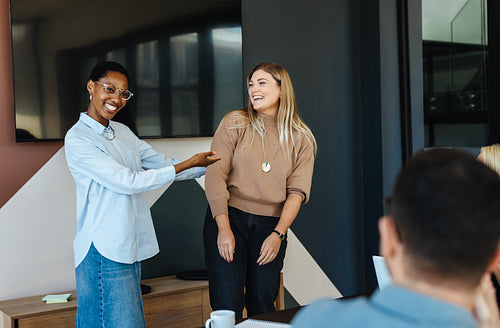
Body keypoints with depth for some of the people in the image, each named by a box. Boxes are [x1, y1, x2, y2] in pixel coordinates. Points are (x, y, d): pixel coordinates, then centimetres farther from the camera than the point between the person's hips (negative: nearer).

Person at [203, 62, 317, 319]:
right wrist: (224, 228, -13)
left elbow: (297, 191, 1)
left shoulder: (301, 139, 5)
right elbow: (215, 176, -6)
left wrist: (278, 234, -10)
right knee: (227, 306, -7)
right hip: (228, 218, -2)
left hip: (271, 226, 2)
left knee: (263, 304, 5)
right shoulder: (235, 123, 0)